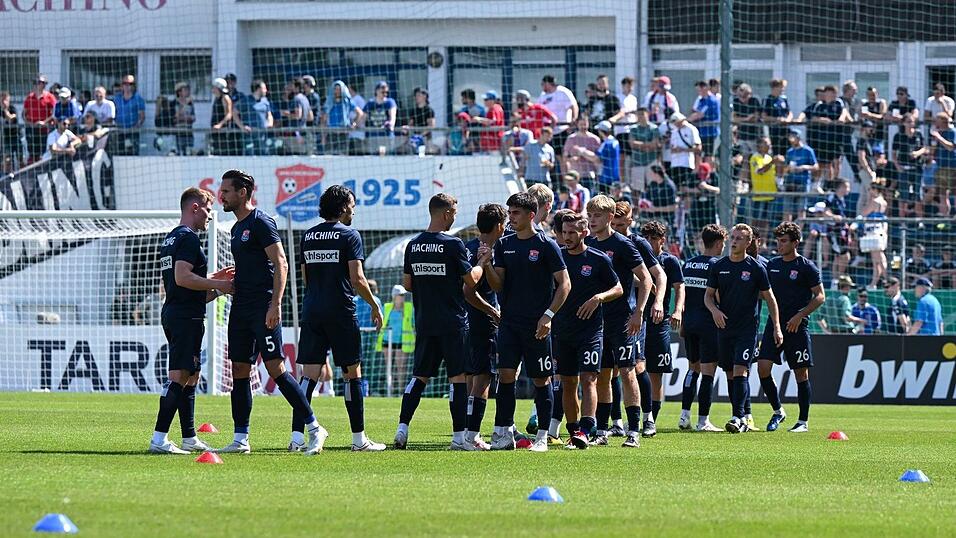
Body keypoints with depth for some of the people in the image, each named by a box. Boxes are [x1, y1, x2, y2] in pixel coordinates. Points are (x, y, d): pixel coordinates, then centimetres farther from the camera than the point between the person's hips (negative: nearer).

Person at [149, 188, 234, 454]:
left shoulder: (170, 238, 20)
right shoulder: (188, 237, -11)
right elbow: (183, 277, -21)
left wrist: (214, 281, 24)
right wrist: (218, 285, -13)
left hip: (172, 313, 11)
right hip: (187, 317, -11)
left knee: (191, 376, 15)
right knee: (179, 376, -13)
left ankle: (189, 438, 19)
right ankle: (159, 439, -20)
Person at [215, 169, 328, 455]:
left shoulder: (260, 222, -9)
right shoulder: (237, 228, 19)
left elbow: (280, 264, -15)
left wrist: (275, 304, -22)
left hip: (263, 308, -9)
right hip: (241, 307, 9)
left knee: (276, 368, -13)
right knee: (239, 371, 6)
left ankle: (314, 429, -7)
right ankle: (240, 440, 10)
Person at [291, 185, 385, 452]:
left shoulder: (307, 236, 11)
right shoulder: (349, 235, -6)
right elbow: (357, 280, -11)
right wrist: (375, 306, 2)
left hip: (311, 310, 5)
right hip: (341, 312, -5)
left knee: (309, 374, 2)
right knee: (352, 373, 4)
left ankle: (297, 436, -8)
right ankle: (359, 438, 8)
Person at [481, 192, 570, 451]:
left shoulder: (546, 245, -5)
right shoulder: (504, 245, 10)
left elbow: (564, 284, -5)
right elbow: (498, 285, 8)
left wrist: (548, 315, -13)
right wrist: (487, 265, -11)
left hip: (537, 324, -4)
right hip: (509, 322, 4)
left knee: (541, 379, 1)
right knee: (505, 375, -4)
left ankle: (542, 437, 7)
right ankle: (504, 434, -2)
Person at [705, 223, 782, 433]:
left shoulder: (756, 268, -3)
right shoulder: (718, 266, 6)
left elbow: (769, 298, 3)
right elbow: (709, 295, 11)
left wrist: (777, 327, 0)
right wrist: (714, 310, -11)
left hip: (747, 329, -4)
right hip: (724, 327, 4)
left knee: (740, 371, -15)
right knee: (731, 374, 7)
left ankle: (738, 418, -18)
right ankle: (742, 419, 15)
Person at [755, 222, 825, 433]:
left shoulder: (807, 267, -5)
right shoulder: (772, 265, 11)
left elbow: (820, 296, -5)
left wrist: (799, 315, -15)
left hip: (797, 327, -5)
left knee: (801, 373, -1)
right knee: (763, 367, -7)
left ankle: (803, 421, 8)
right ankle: (777, 411, 9)